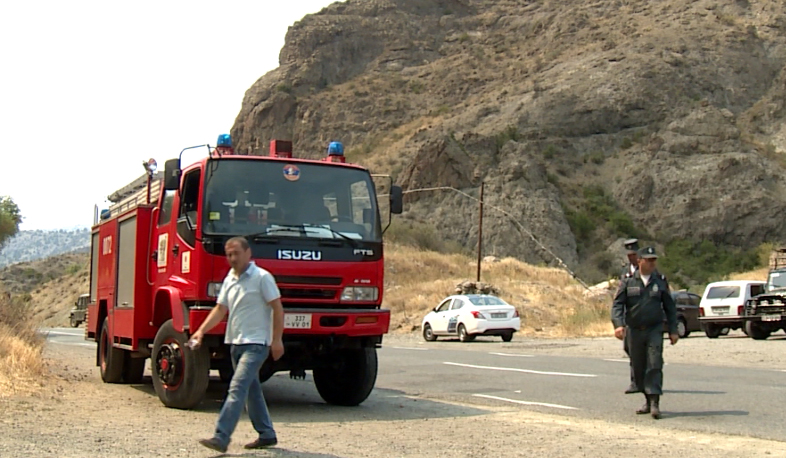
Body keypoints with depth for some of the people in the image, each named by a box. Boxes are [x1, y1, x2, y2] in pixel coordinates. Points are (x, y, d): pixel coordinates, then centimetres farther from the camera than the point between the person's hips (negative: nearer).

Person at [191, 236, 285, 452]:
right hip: (235, 343, 8)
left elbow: (277, 308, -9)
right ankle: (267, 435, 23)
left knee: (237, 388, -16)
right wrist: (201, 331, 1)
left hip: (255, 344, -8)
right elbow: (220, 309, 14)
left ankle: (221, 438, -20)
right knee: (252, 390, 13)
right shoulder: (230, 279, 13)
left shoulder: (262, 277, -9)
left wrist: (277, 340, -14)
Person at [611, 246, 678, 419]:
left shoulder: (660, 281, 5)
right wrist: (618, 324, -19)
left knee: (654, 365, -13)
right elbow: (617, 304, -4)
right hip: (634, 331, 1)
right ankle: (648, 400, 21)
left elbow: (670, 307, 10)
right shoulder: (628, 282, 2)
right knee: (638, 368, 7)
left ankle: (655, 402, -15)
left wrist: (673, 330, 5)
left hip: (654, 329, -1)